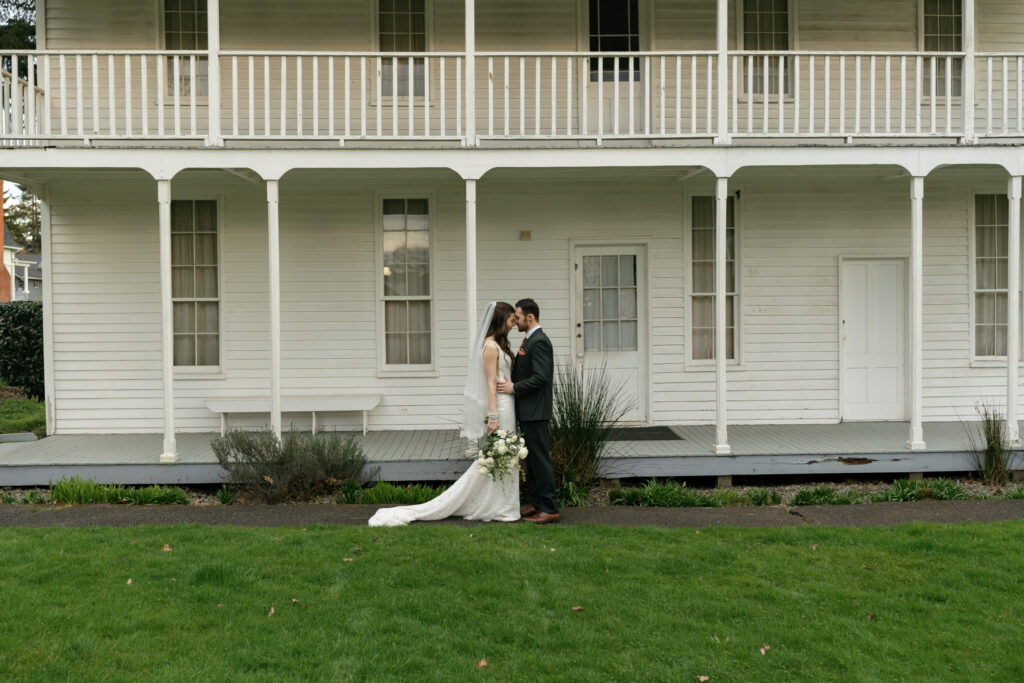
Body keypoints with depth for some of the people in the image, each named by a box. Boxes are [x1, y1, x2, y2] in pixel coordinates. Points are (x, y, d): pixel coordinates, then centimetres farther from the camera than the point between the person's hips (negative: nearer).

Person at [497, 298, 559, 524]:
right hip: (528, 411, 10)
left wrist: (514, 388, -18)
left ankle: (550, 509, 1)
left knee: (540, 459, -5)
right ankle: (535, 503, 24)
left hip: (535, 412, -10)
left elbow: (540, 377, -24)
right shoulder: (530, 340, 15)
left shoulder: (539, 341, -16)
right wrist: (511, 382, 8)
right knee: (532, 458, 15)